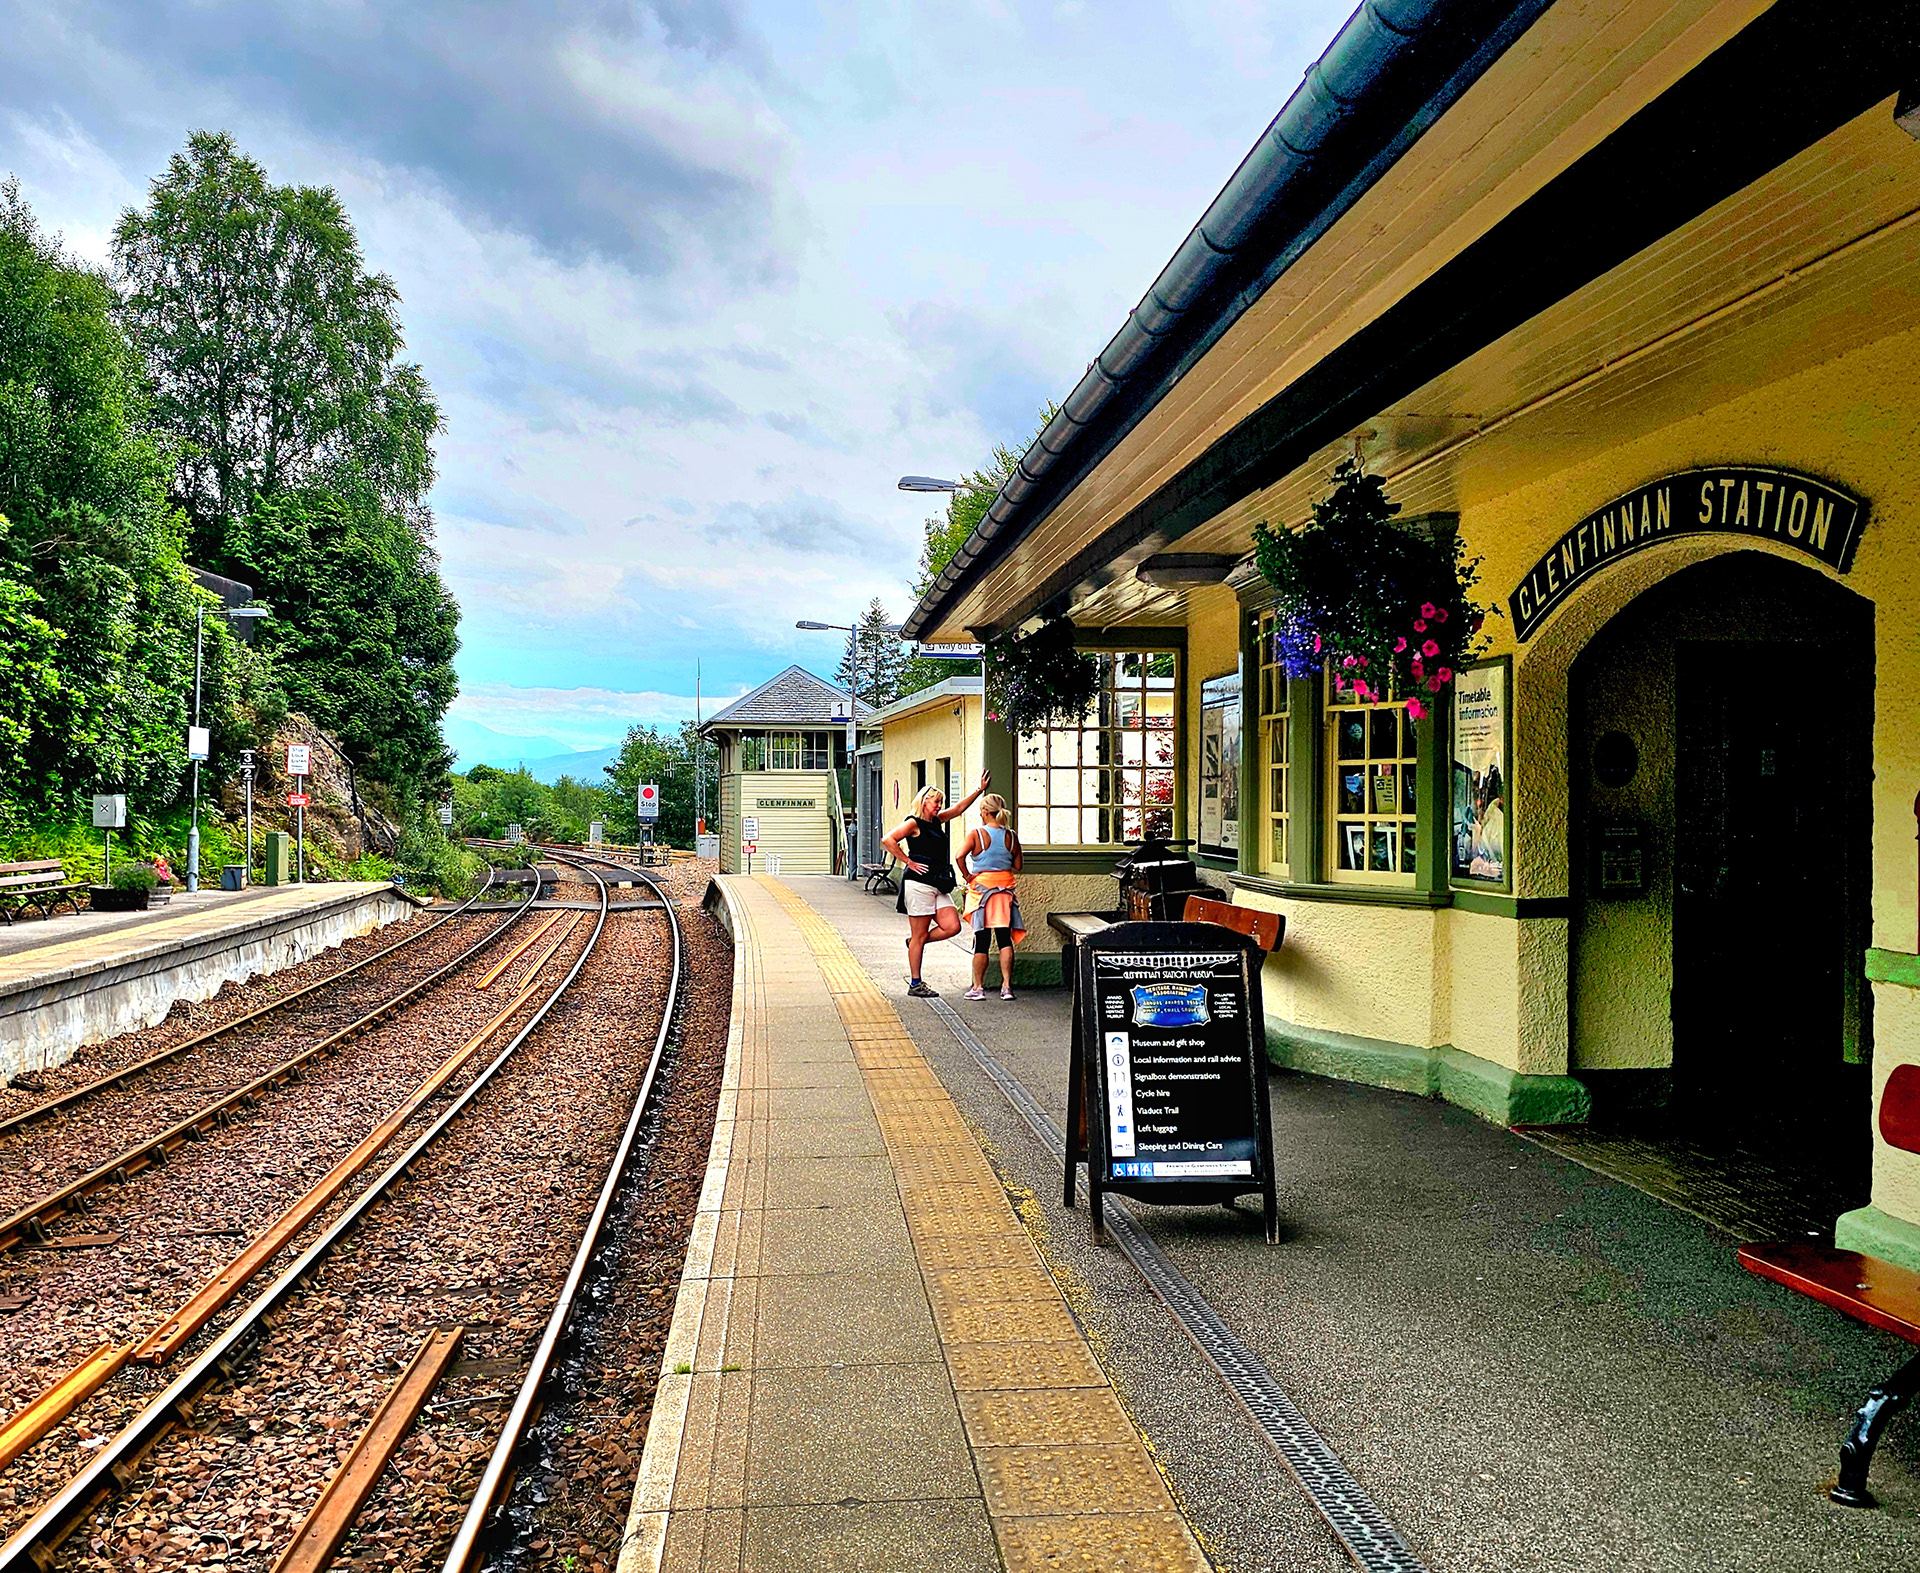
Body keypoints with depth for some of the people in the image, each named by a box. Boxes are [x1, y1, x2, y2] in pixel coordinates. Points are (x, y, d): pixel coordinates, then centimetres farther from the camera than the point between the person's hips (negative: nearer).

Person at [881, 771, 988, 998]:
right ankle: (915, 984, 6)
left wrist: (980, 788, 24)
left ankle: (915, 942, 19)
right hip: (919, 884, -8)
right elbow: (888, 840, -17)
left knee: (952, 926, -4)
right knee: (919, 936, -2)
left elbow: (959, 808, 28)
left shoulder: (937, 821, 17)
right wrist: (909, 862, -13)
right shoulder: (913, 823, -6)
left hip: (940, 885, 8)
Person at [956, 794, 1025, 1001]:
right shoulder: (1011, 836, 2)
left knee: (981, 940, 4)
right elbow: (1018, 866, 8)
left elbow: (960, 856, -21)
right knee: (1004, 938, 4)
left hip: (981, 885, -3)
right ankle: (1006, 986, 0)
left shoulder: (976, 834, -9)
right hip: (1005, 887, 3)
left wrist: (967, 876, -8)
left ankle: (978, 987, 10)